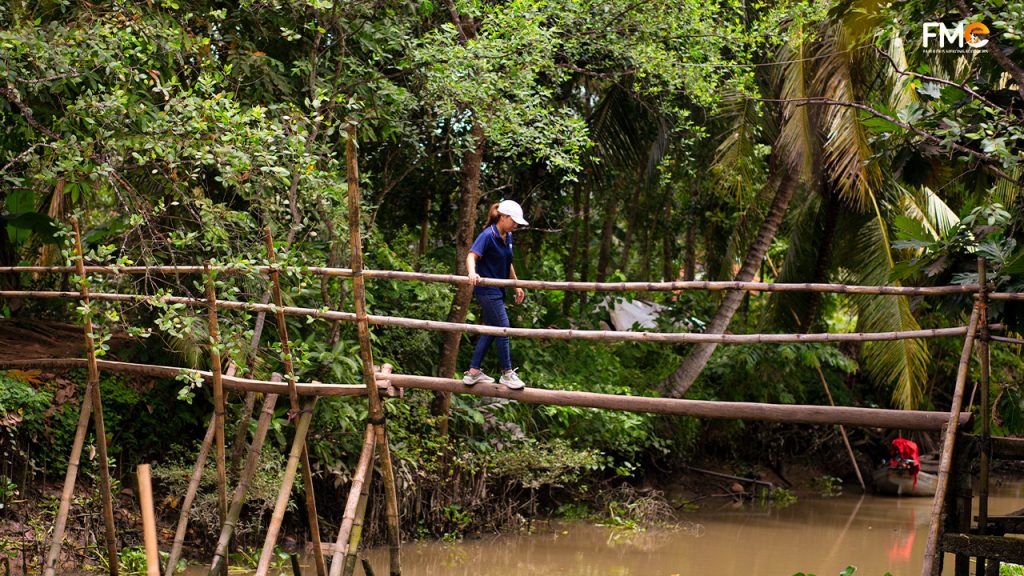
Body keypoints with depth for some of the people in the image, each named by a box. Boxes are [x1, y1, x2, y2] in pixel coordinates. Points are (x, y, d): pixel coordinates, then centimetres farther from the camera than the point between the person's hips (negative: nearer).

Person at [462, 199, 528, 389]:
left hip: (498, 290, 9)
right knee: (503, 327, -8)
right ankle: (507, 373, 1)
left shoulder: (508, 237, 10)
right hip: (487, 290, -9)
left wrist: (517, 286, 22)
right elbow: (472, 255, -29)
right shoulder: (488, 236, -16)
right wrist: (472, 273, -48)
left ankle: (473, 372, 16)